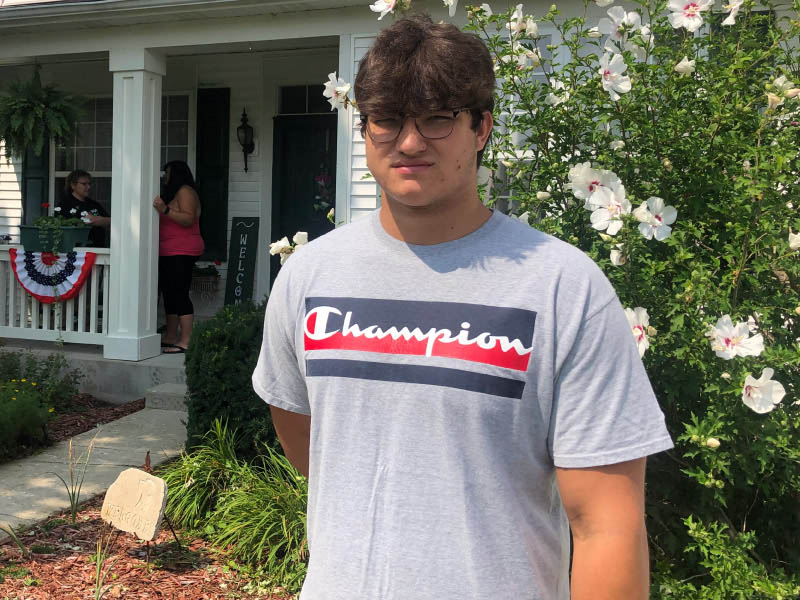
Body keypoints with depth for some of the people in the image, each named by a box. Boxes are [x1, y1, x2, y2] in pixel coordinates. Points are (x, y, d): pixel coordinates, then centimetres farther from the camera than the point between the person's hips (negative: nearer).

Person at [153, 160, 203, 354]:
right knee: (169, 294, 12)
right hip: (169, 253, 11)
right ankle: (171, 337, 18)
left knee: (180, 294, -14)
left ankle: (185, 342, -15)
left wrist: (165, 210, -29)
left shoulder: (185, 191, -7)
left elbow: (188, 219, -21)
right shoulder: (172, 193, 24)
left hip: (181, 252, -11)